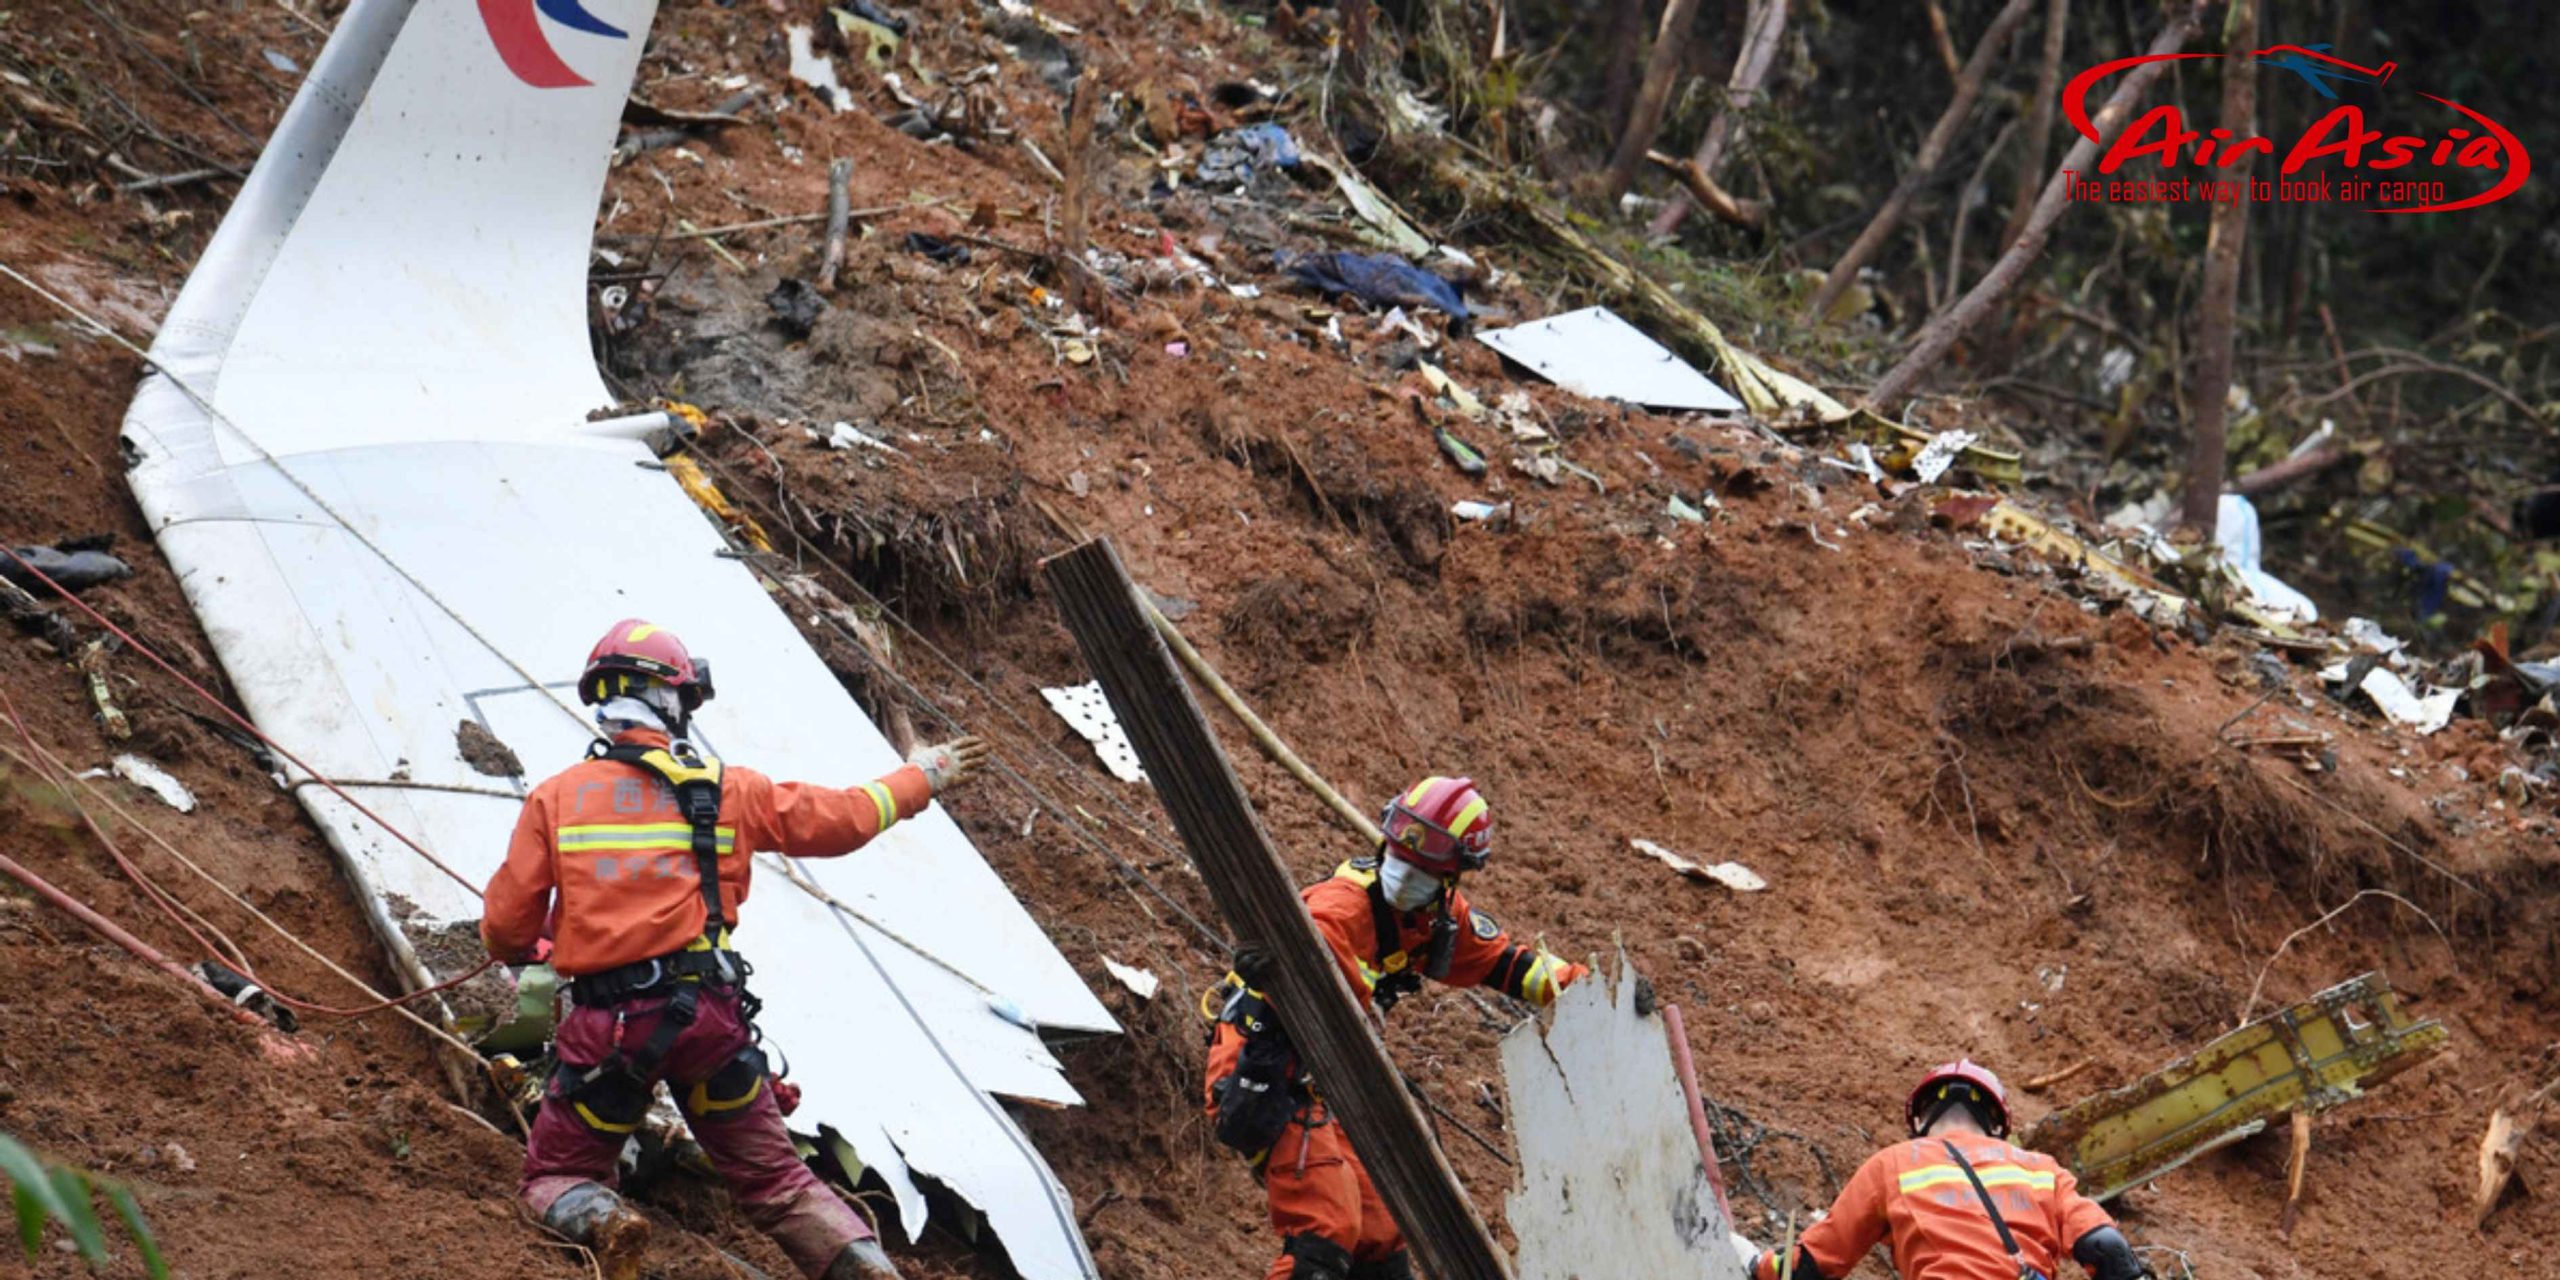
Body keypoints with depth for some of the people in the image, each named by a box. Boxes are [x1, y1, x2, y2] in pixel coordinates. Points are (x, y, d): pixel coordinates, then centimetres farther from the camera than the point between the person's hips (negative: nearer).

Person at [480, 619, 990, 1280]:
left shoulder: (555, 798, 1)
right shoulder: (725, 790, 4)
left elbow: (506, 929, 2)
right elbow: (842, 819, 12)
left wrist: (522, 949, 27)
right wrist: (921, 779, 30)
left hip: (608, 1024, -1)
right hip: (712, 1015, 2)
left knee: (555, 1177, 16)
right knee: (776, 1180, 15)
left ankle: (601, 1221, -19)